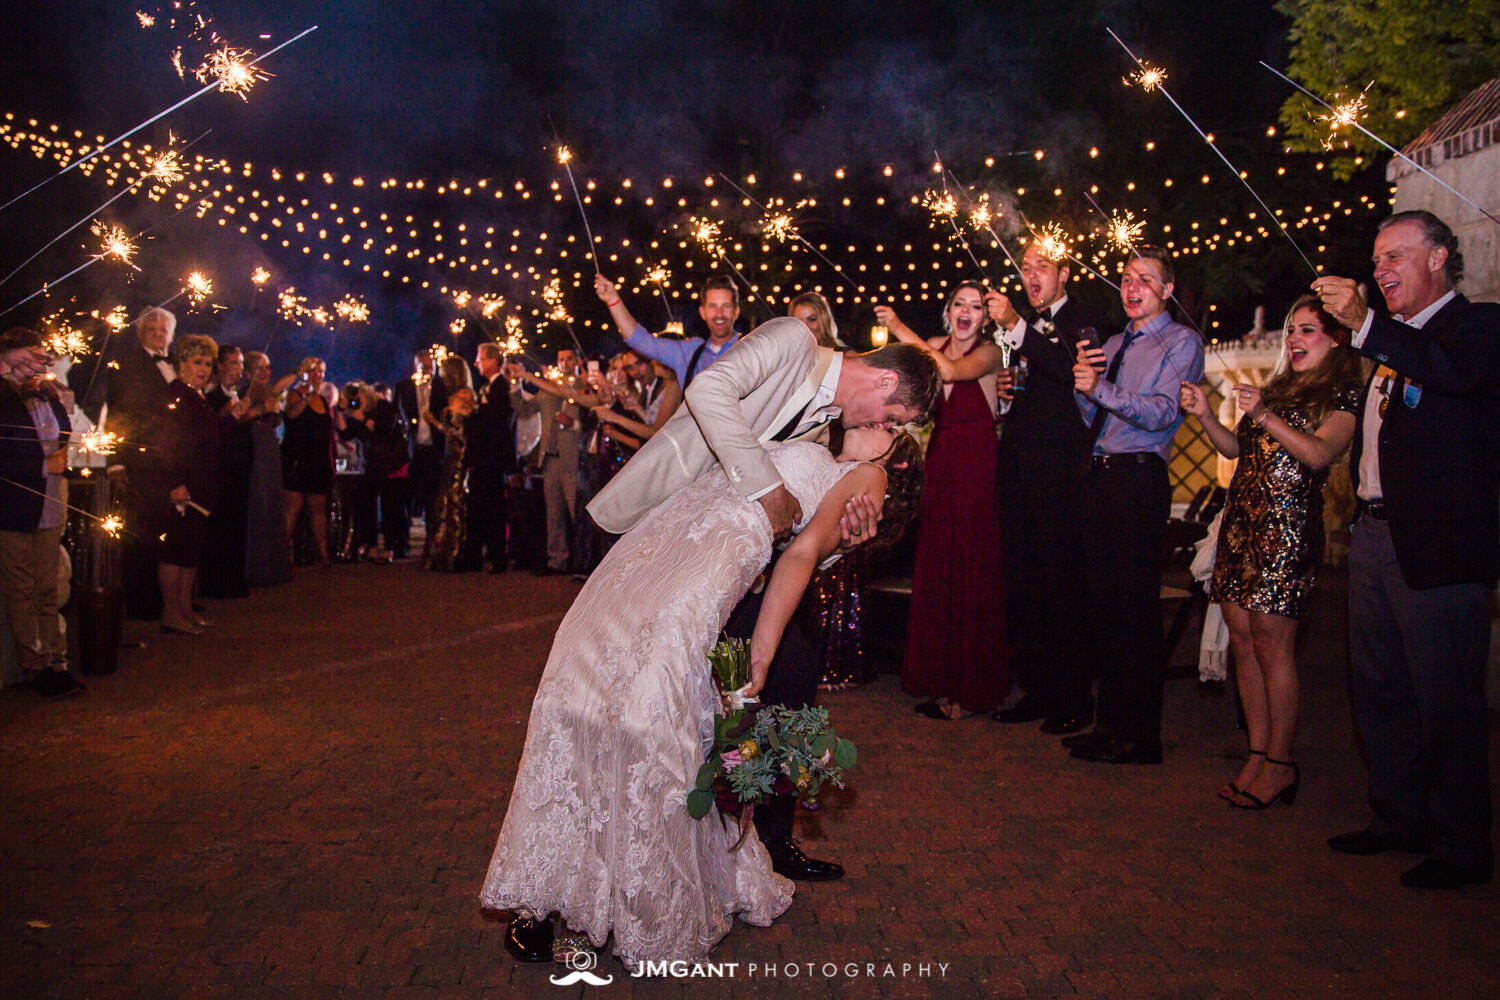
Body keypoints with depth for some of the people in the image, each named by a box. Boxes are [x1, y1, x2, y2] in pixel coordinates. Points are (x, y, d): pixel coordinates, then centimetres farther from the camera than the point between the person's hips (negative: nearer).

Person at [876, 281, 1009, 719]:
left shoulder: (989, 353, -7)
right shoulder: (933, 346, 9)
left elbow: (950, 371, -26)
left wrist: (901, 329, -22)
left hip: (977, 471, -5)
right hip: (940, 466, 5)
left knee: (971, 573, 0)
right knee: (936, 572, 8)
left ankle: (970, 689, 11)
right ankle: (941, 681, 20)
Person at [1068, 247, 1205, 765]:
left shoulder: (1182, 342, 1)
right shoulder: (1111, 345, 23)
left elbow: (1163, 412, -14)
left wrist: (1101, 388, -25)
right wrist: (1081, 380, 0)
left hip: (1139, 480, -7)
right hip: (1099, 476, 7)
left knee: (1136, 607, -7)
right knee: (1099, 602, 8)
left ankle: (1140, 736, 1)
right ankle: (1110, 721, 18)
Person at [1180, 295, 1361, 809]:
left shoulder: (1344, 395, 0)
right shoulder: (1277, 387, 22)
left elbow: (1320, 454, -16)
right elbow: (1238, 448, 19)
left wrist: (1266, 416, -26)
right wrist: (1206, 416, 2)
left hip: (1288, 523, -7)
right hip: (1241, 518, 7)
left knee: (1271, 641, -7)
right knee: (1241, 636, 6)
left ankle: (1279, 763, 4)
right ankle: (1258, 754, 14)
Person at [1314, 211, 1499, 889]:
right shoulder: (1391, 339, 19)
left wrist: (1364, 324, -38)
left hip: (1436, 546, -9)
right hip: (1372, 536, 9)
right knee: (1379, 689, 16)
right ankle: (1399, 819, 30)